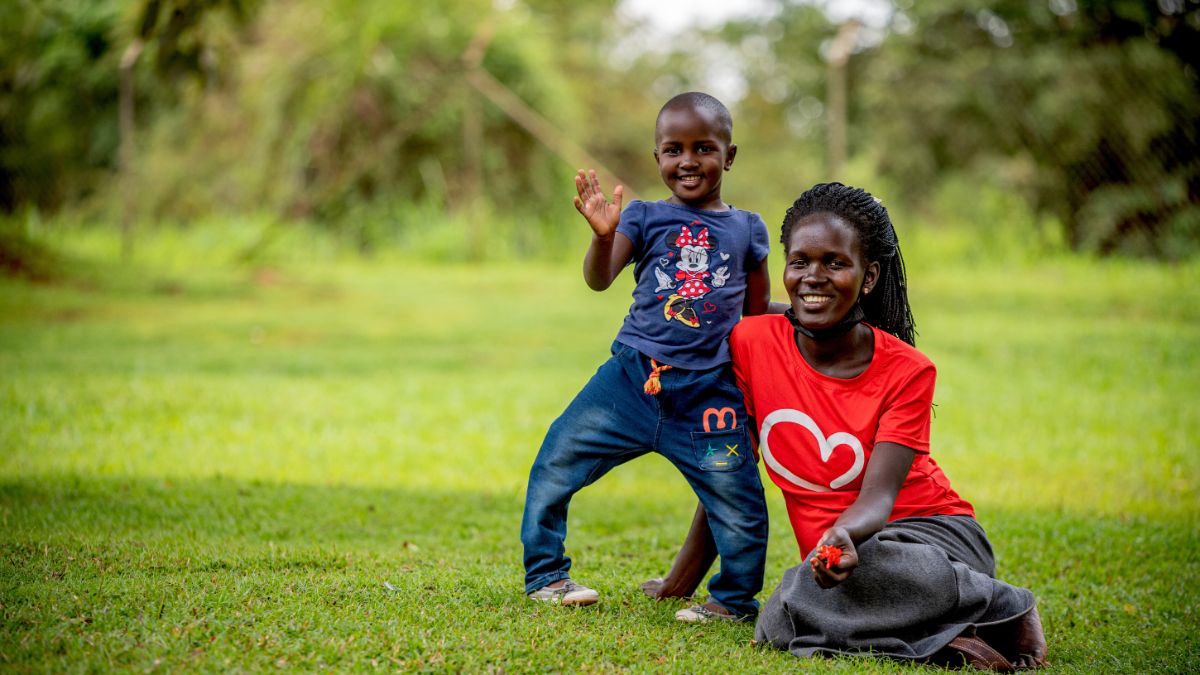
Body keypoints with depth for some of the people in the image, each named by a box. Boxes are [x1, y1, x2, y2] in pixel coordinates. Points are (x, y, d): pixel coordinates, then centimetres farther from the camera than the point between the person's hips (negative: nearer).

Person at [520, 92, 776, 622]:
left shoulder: (747, 230, 8)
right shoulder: (644, 218, 3)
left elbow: (759, 317, 18)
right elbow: (599, 279, -12)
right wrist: (603, 236, -31)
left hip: (708, 394, 0)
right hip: (630, 379, 0)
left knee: (740, 505, -3)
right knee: (556, 464, -1)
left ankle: (735, 598, 21)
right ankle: (545, 574, 17)